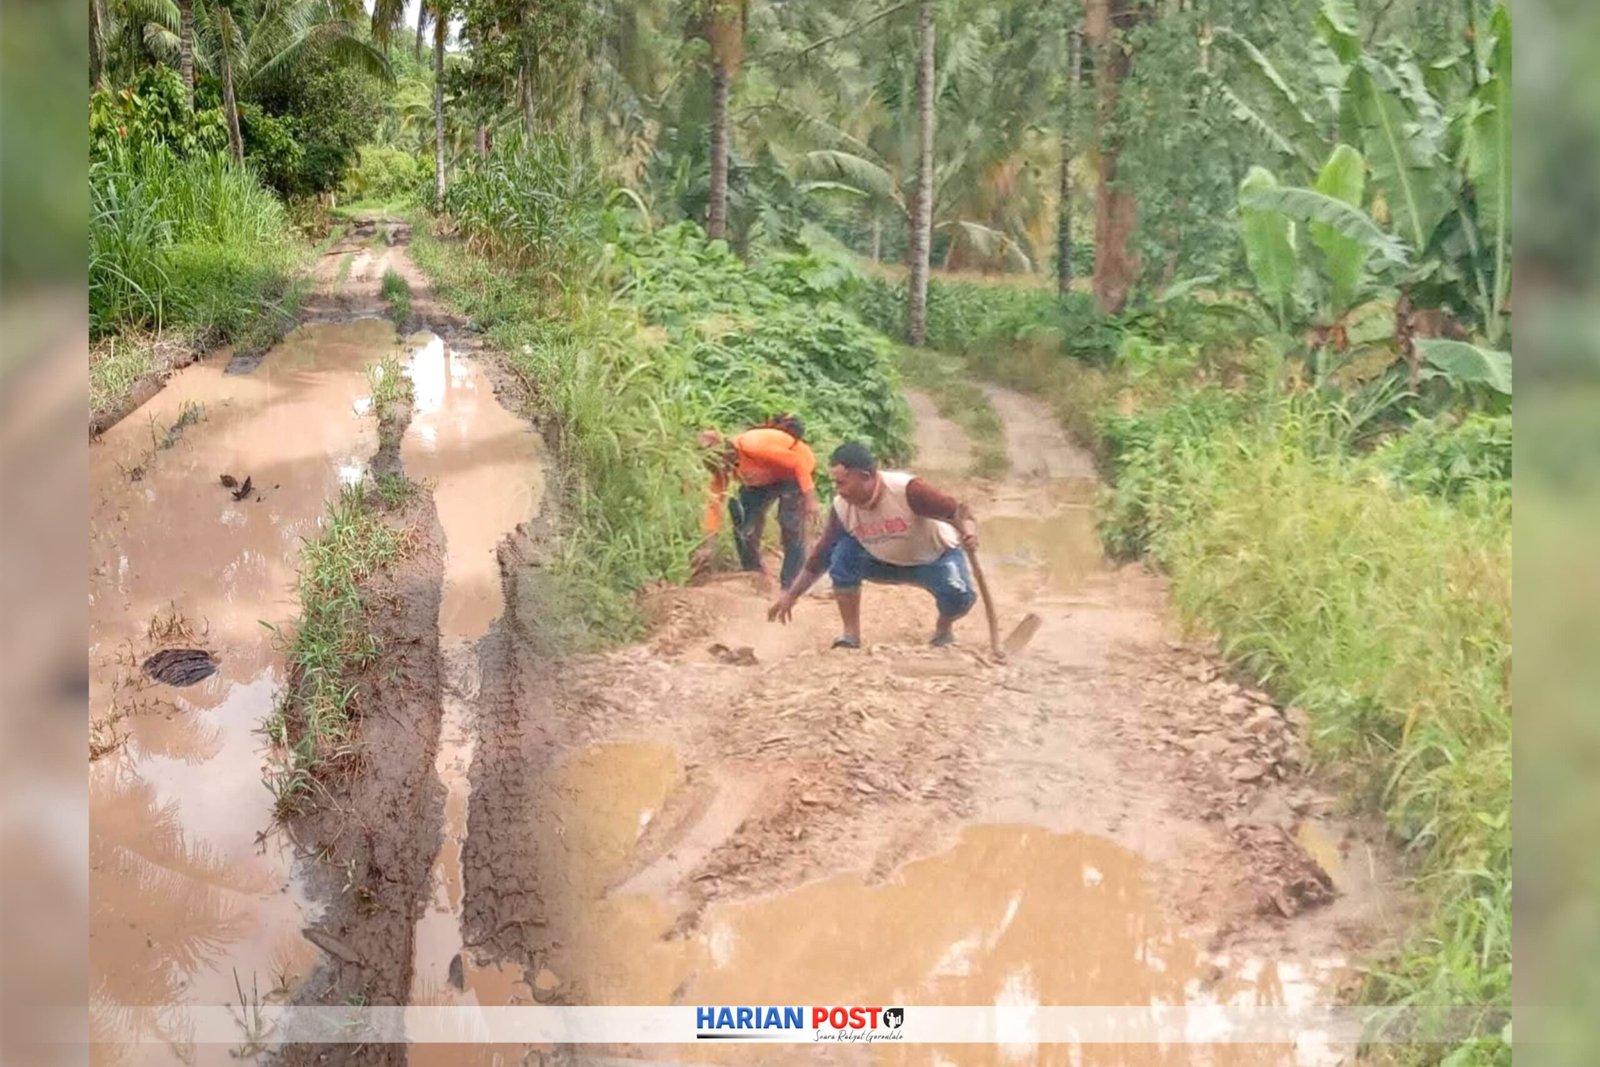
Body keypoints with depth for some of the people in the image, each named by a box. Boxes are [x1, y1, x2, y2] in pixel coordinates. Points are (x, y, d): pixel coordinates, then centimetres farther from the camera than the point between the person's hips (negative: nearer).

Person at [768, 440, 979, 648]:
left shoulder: (906, 490, -34)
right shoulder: (842, 508, -18)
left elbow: (959, 511, -30)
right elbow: (822, 555, -7)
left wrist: (969, 531, -53)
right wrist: (791, 595, -8)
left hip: (936, 558, -3)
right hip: (888, 562, 4)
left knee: (958, 595, -32)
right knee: (843, 553, -24)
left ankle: (944, 627, 6)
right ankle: (851, 634, -12)